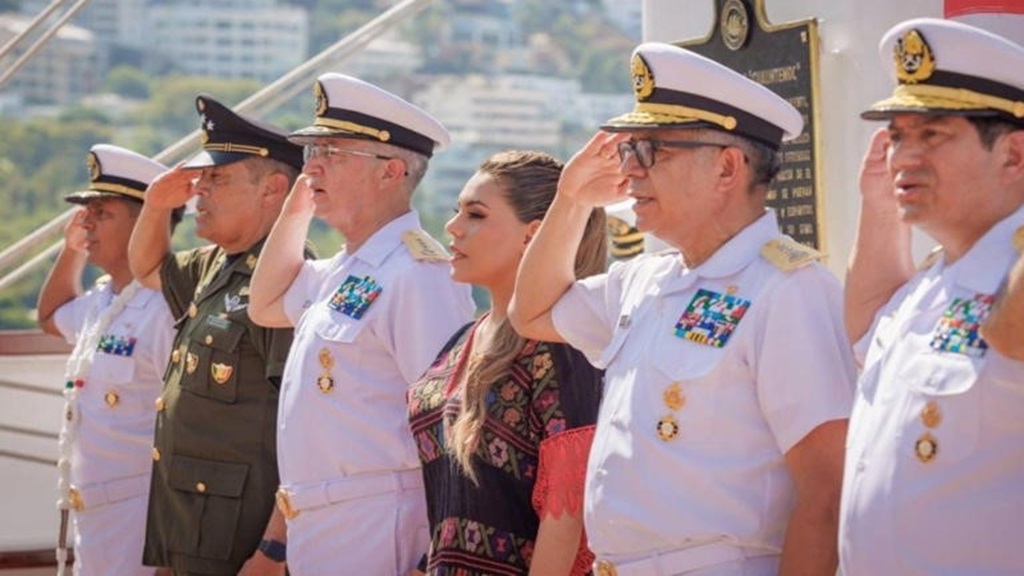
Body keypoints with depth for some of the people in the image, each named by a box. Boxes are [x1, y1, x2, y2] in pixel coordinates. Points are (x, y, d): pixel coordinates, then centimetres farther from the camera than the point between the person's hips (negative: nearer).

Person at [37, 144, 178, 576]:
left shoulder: (166, 308, -18)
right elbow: (51, 318, 35)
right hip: (91, 513, 9)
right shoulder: (100, 302, 10)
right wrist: (71, 251, 18)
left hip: (140, 516, -9)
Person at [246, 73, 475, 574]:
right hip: (317, 527, 10)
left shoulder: (417, 273, -18)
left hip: (372, 532, -10)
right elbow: (267, 305, 31)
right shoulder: (347, 269, 14)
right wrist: (296, 209, 17)